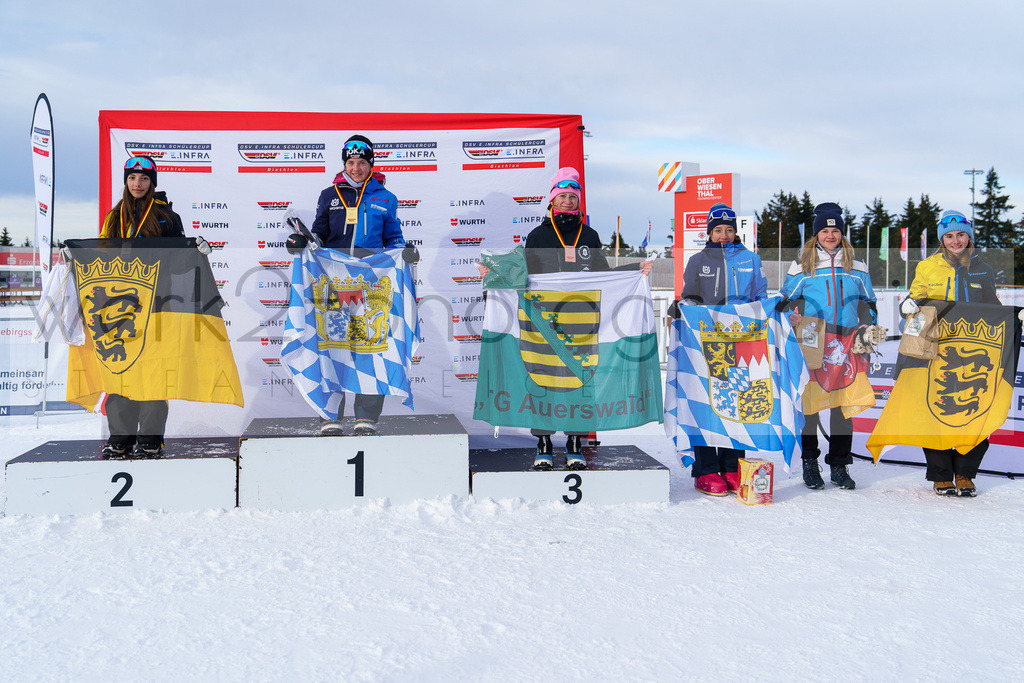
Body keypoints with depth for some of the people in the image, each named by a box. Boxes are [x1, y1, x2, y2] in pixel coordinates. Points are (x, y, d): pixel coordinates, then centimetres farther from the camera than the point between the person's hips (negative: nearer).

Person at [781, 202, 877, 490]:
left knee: (844, 403, 2)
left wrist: (865, 329, 3)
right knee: (808, 401, -1)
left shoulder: (856, 267, 13)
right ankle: (810, 462, 10)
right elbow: (786, 300, 12)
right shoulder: (802, 266, 7)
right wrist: (792, 318, -9)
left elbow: (868, 304, 20)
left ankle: (839, 465, 10)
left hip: (847, 345, 2)